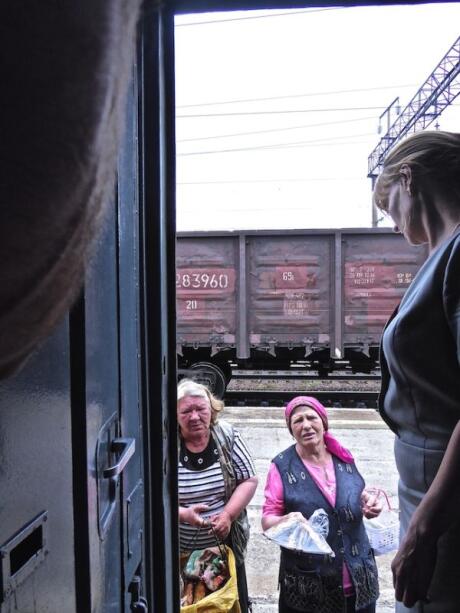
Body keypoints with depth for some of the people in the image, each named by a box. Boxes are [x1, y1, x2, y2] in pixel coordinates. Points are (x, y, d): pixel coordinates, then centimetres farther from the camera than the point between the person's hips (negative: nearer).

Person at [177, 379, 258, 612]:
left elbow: (249, 480, -2)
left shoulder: (227, 436, -6)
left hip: (226, 545, 2)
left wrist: (228, 515, -15)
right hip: (180, 552, -2)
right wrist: (183, 514, -26)